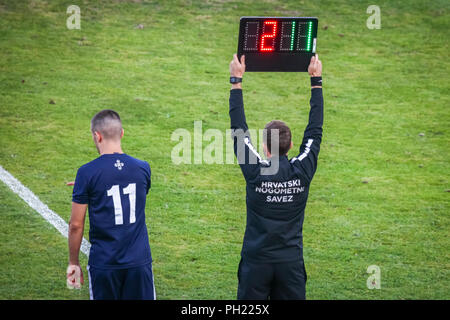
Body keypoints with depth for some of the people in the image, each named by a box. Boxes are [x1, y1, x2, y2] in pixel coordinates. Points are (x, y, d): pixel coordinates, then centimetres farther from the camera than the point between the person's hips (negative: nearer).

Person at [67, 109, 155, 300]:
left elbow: (76, 224, -7)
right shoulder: (142, 169, 1)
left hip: (103, 263, -2)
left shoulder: (87, 173, -10)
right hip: (139, 260, 2)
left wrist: (73, 262, 6)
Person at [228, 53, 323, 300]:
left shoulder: (255, 171, -12)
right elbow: (314, 130, 4)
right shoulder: (302, 171, -6)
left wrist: (236, 80, 4)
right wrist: (316, 80, 13)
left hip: (256, 262, -2)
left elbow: (239, 130, -3)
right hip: (291, 263, 2)